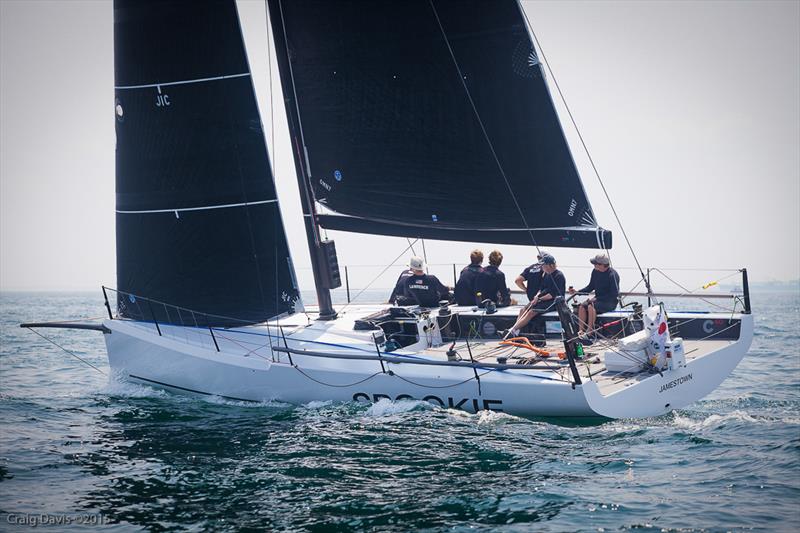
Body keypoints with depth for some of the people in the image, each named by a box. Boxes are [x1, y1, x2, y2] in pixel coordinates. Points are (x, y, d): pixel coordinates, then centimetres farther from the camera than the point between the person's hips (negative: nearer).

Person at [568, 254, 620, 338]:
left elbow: (614, 294, -21)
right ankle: (581, 331, -15)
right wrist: (577, 292, 2)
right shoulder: (595, 272, 4)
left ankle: (589, 331, -23)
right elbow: (591, 287, 16)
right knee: (582, 307, -16)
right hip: (598, 299, 7)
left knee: (591, 307, -31)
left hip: (610, 302, -7)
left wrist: (596, 299, -23)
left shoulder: (612, 275, -19)